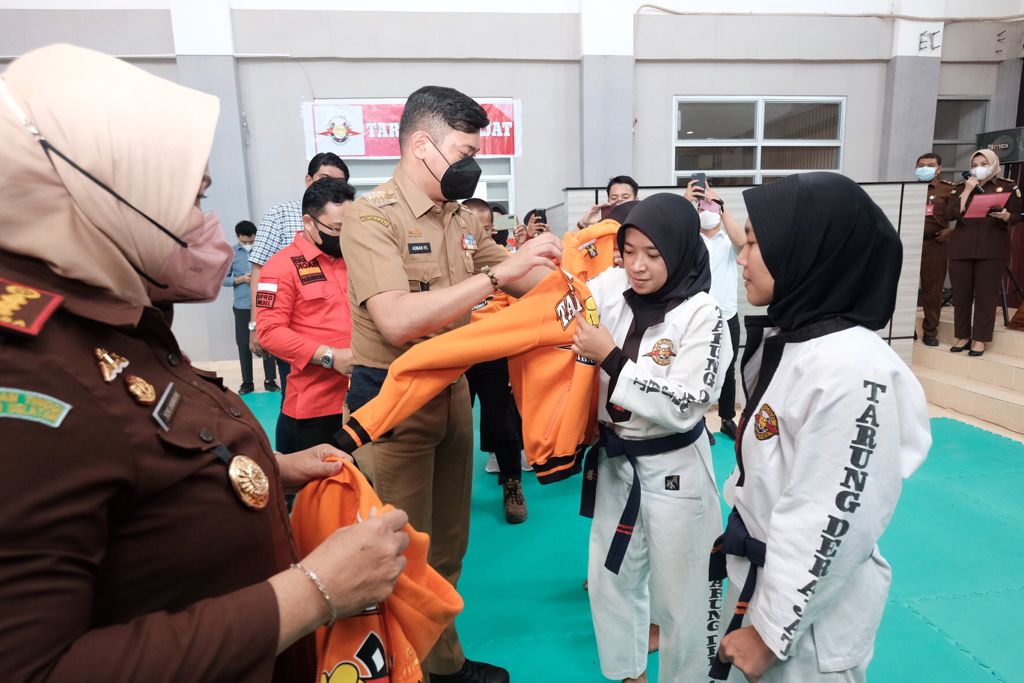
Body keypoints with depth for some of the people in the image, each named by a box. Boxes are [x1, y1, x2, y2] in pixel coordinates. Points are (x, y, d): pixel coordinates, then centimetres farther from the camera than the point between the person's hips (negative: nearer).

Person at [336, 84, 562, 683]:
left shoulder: (463, 219, 6)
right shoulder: (372, 217, -15)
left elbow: (523, 281, 11)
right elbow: (398, 321, -28)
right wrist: (499, 272, -29)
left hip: (453, 393, 7)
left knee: (449, 545, 20)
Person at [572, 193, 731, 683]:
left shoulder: (702, 316, -19)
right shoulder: (611, 288, -6)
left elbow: (682, 409, -23)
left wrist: (611, 358, -25)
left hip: (674, 468, -5)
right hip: (615, 459, 6)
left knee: (680, 592, 11)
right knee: (611, 578, 21)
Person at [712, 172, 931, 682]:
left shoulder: (852, 369, -28)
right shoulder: (784, 338, 0)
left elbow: (832, 527, -25)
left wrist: (770, 632, -16)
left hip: (810, 616, -8)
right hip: (759, 578, 8)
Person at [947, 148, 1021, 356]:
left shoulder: (1008, 187, 8)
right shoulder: (960, 187, 13)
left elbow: (1016, 216, 2)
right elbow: (954, 214, -2)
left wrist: (1005, 216, -19)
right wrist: (967, 191, -6)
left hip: (992, 249, -2)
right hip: (961, 247, 2)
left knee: (986, 295, -2)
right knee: (961, 294, 3)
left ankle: (980, 339, 3)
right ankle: (963, 336, 12)